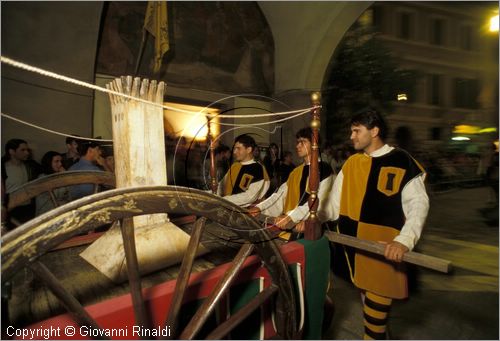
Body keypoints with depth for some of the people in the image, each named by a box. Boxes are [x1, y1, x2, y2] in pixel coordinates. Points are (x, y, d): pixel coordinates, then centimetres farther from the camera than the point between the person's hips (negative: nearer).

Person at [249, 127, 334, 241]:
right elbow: (281, 193, 10)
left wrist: (290, 217, -26)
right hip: (290, 224, 6)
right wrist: (260, 207, -5)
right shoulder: (296, 172, 18)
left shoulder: (324, 169, -4)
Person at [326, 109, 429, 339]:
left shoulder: (401, 161, -5)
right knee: (365, 289, 17)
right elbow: (335, 202, 11)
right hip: (352, 241, 5)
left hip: (382, 246, -5)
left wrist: (404, 240, -25)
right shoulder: (351, 163, 9)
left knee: (377, 293, 2)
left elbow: (418, 203, -11)